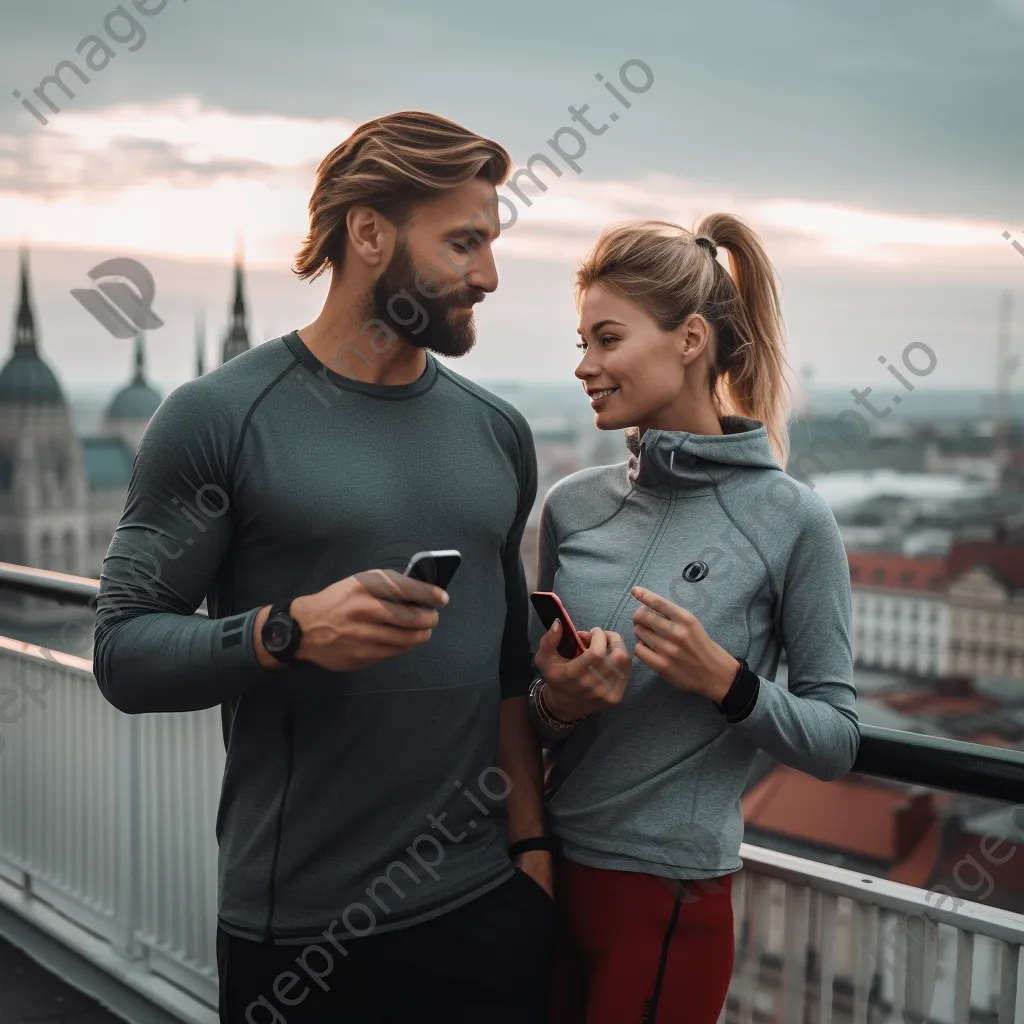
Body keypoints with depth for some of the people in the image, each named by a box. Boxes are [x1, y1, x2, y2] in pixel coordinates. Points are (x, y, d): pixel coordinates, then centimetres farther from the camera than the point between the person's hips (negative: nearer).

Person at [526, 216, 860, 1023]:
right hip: (547, 869, 4)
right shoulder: (572, 505, 0)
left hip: (670, 895, -3)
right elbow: (528, 704, 9)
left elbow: (836, 741, -6)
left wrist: (725, 679, -22)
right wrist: (554, 703, -12)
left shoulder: (790, 519, -11)